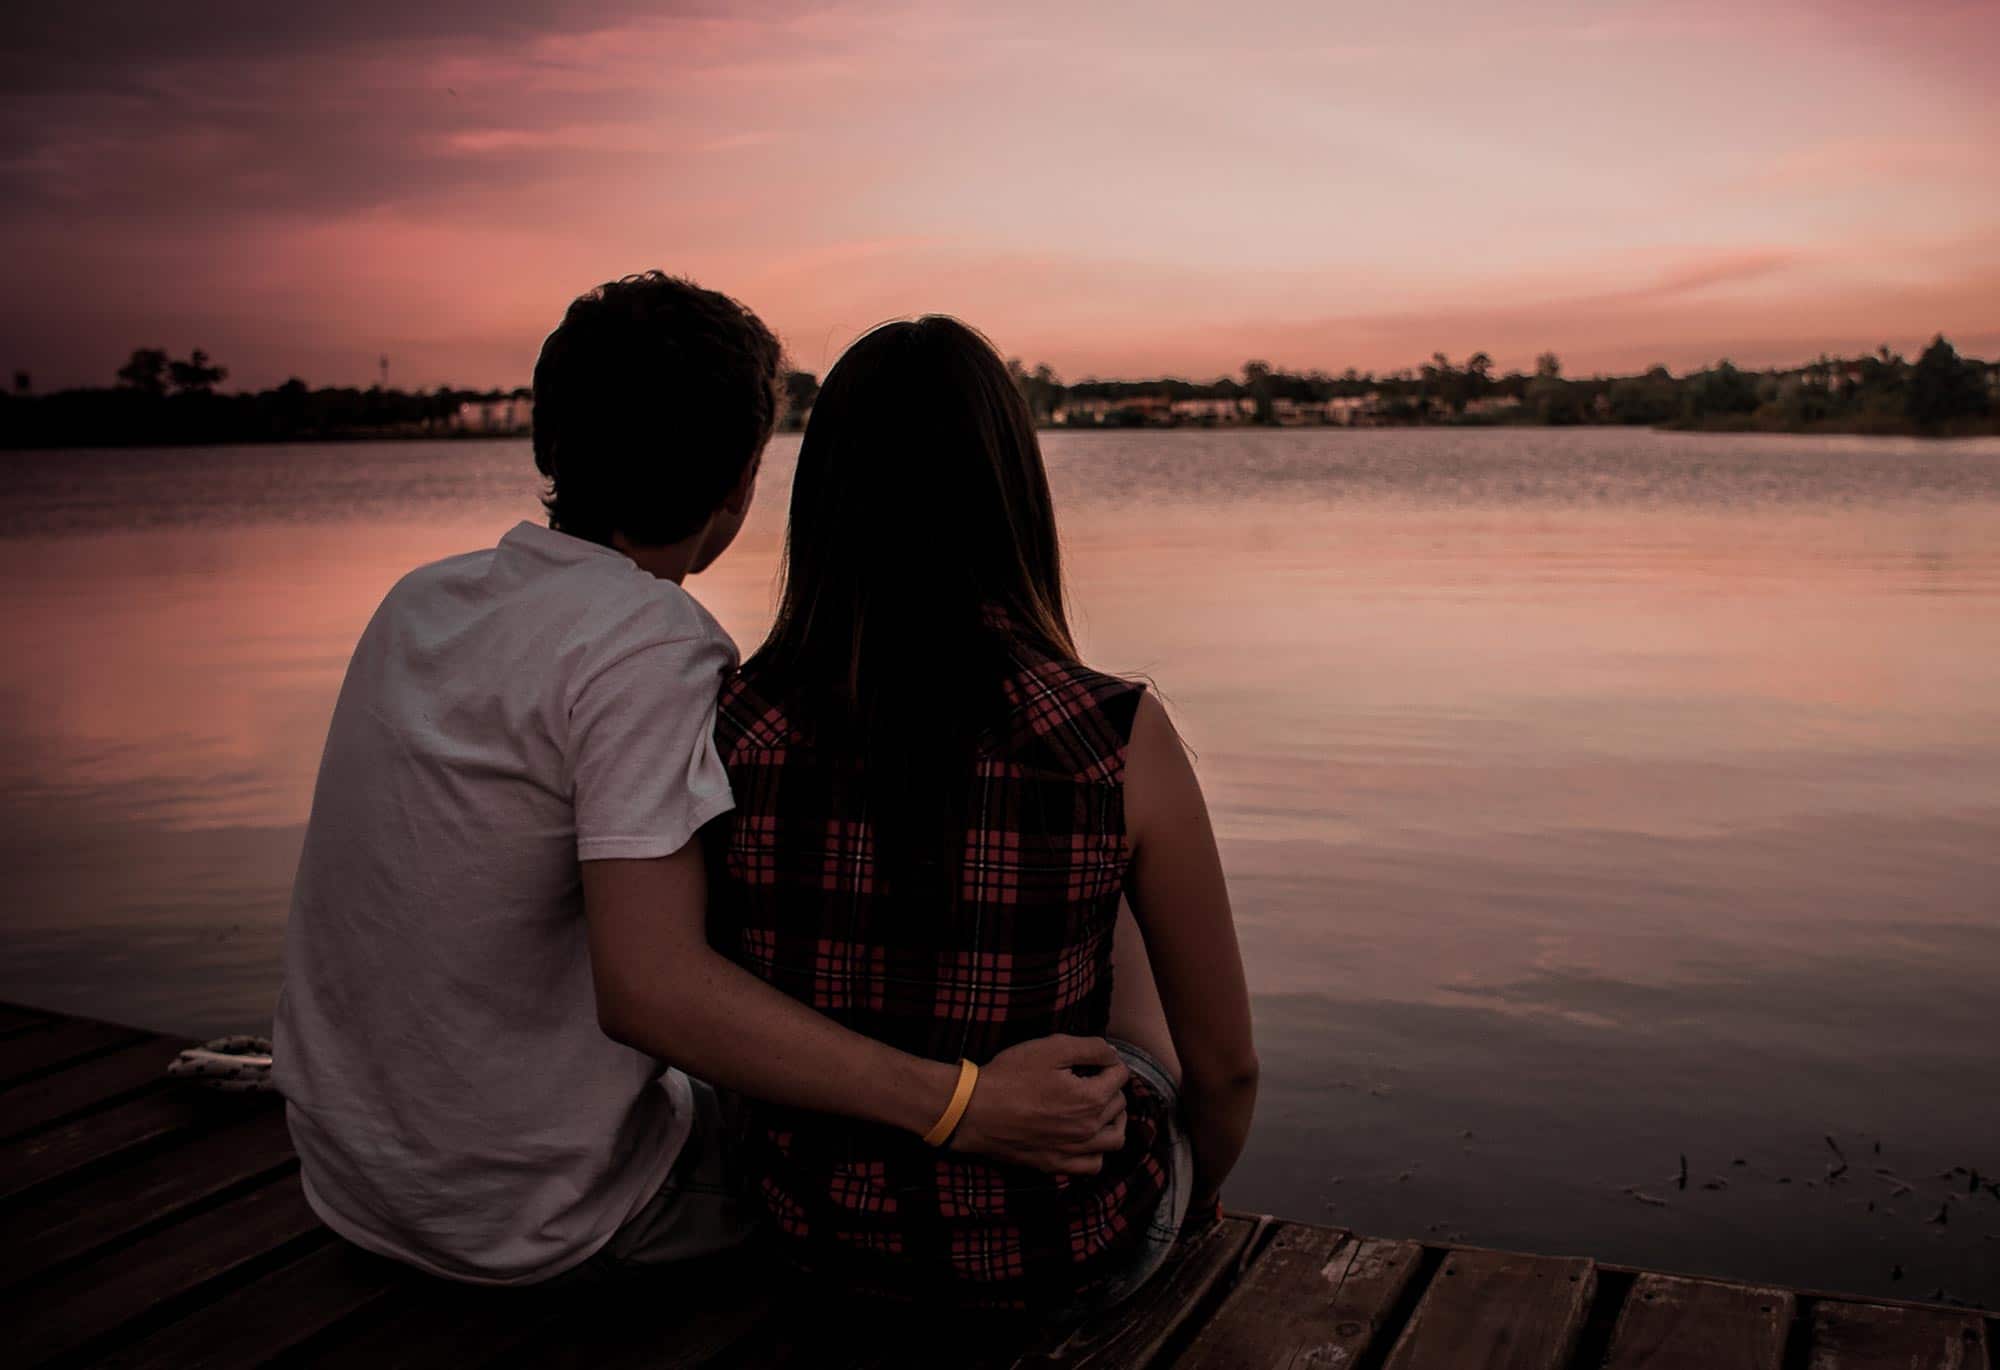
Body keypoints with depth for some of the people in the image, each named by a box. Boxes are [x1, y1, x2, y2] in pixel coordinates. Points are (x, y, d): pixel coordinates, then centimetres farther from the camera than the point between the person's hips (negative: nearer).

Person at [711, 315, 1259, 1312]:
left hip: (813, 1228, 3)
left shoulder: (733, 731, -15)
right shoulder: (1121, 742, -22)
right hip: (1055, 1258, -2)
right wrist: (1197, 1192, 14)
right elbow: (1225, 1067, -10)